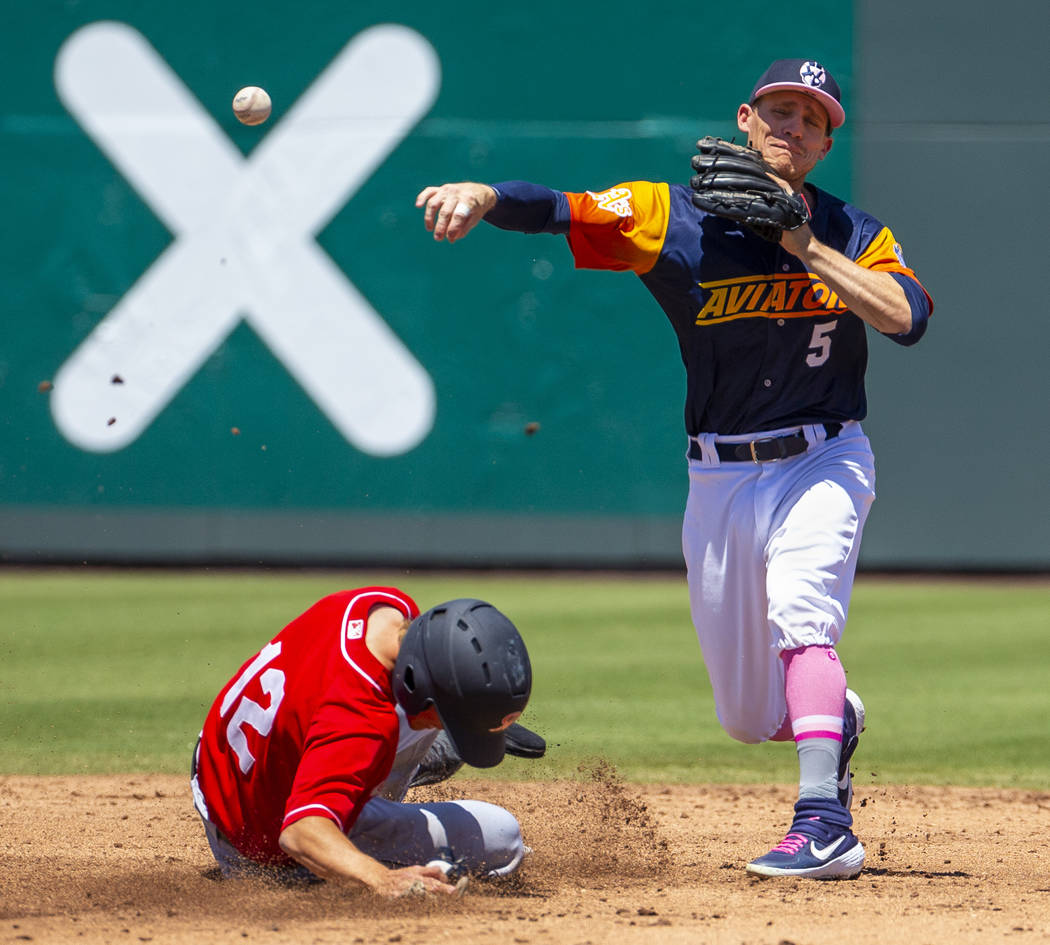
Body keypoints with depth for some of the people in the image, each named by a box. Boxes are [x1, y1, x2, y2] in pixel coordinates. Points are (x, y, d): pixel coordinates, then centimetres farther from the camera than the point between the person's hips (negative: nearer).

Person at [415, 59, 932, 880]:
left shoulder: (851, 233, -3)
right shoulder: (676, 219, -4)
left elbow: (909, 317, -21)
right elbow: (558, 210, -18)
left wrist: (805, 247, -24)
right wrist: (482, 195, -38)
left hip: (822, 464, -2)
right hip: (719, 476, 2)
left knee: (798, 618, -30)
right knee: (750, 717, 9)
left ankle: (824, 824, -36)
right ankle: (835, 719, 43)